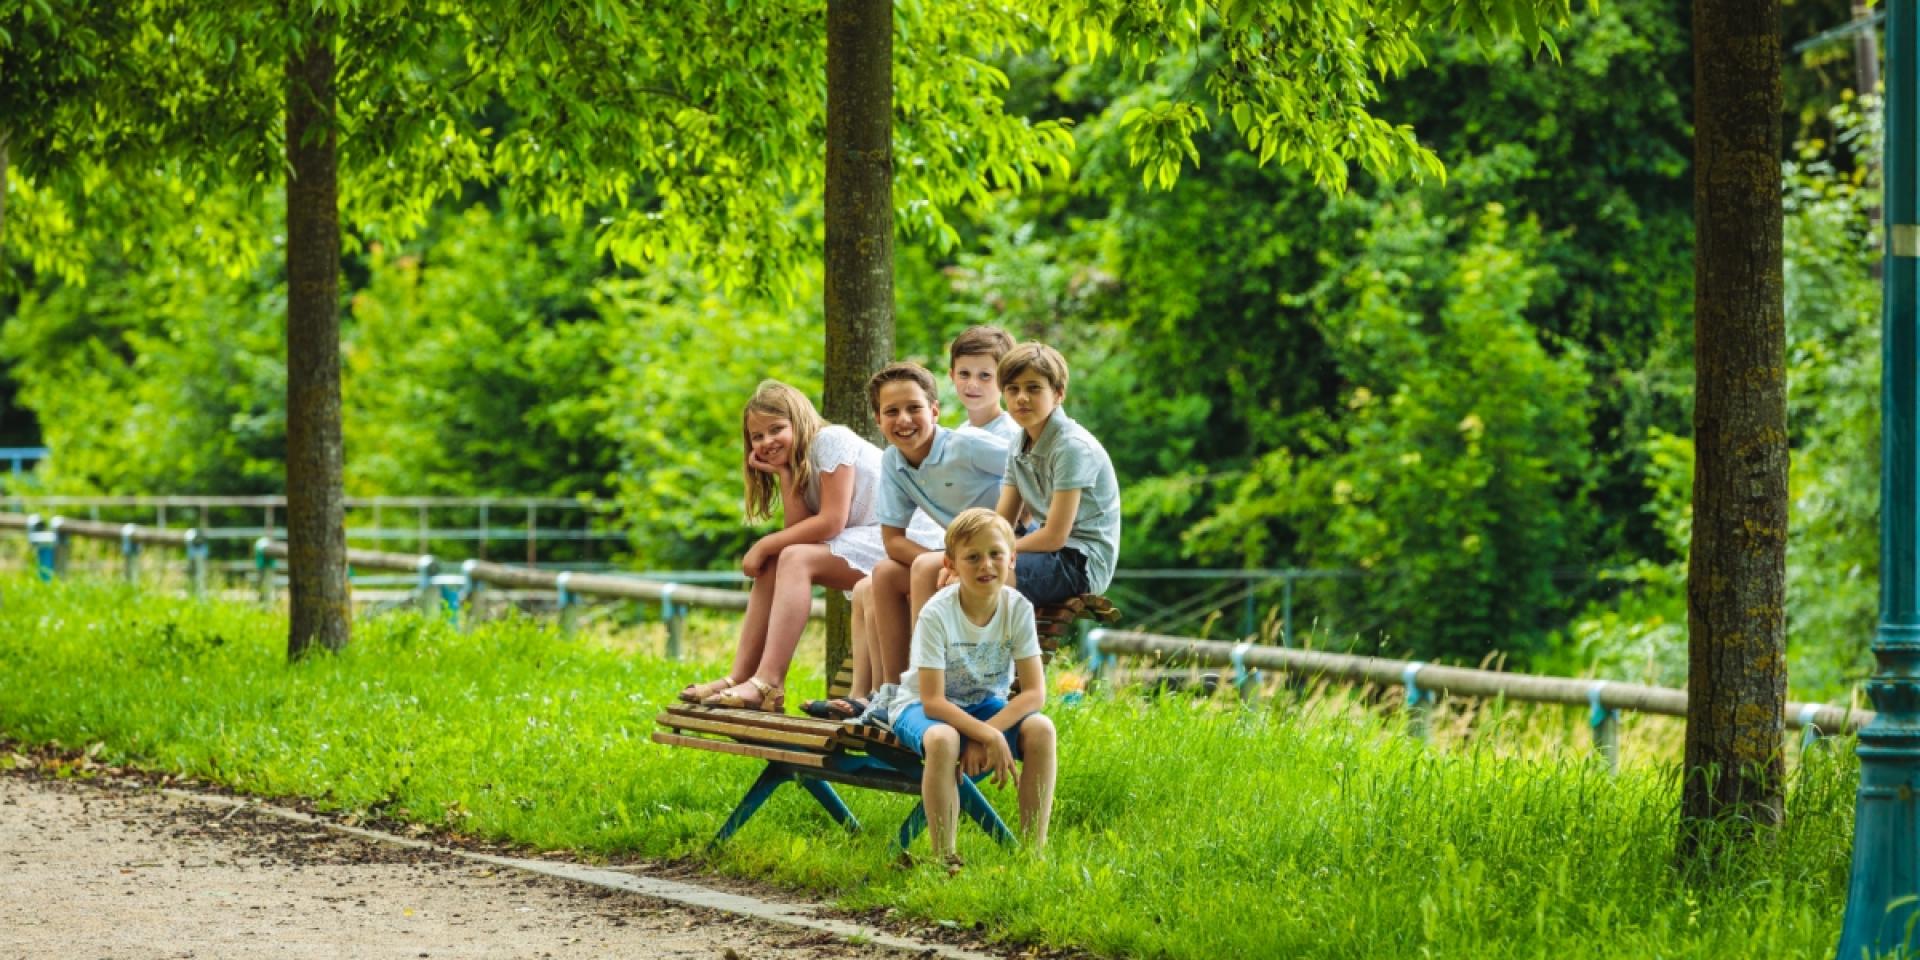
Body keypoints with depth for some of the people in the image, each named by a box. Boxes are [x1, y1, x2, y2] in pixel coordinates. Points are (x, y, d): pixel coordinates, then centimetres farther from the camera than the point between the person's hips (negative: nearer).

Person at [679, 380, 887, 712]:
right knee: (772, 564, 1)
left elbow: (831, 522, -19)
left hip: (891, 538, -10)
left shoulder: (830, 440, -11)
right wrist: (784, 474, -7)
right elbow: (798, 530, -1)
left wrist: (765, 545, -11)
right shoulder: (800, 463, 15)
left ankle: (768, 684, -31)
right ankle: (740, 678, -5)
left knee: (795, 558, -24)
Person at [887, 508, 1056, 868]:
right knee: (943, 739, -38)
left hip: (986, 704, 4)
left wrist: (986, 734, -29)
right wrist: (989, 737, -36)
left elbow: (1034, 692, -16)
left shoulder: (1018, 609, -14)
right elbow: (932, 700, -26)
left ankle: (1034, 847, -17)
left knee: (1040, 729, -25)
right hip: (922, 706, -4)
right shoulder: (937, 614, -24)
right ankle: (943, 855, -27)